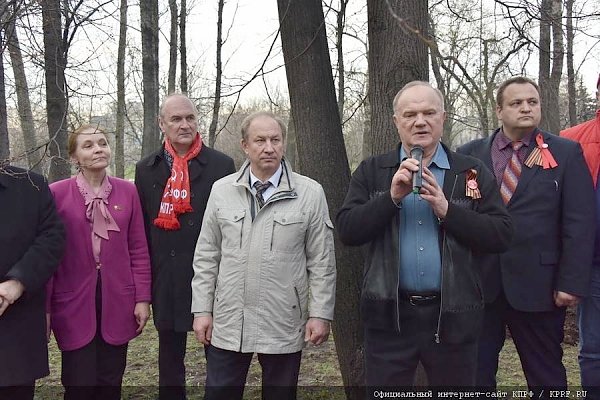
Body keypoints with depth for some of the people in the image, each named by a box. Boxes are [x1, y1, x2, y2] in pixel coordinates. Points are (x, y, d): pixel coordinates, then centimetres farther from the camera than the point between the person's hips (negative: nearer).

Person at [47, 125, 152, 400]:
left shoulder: (127, 191, 2)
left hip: (118, 302, 2)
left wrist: (142, 298, 2)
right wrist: (44, 308, -2)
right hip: (74, 303, -2)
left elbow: (138, 249, 5)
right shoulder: (56, 193, -5)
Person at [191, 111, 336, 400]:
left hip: (284, 325, -1)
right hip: (227, 323, 2)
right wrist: (202, 310, 3)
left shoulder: (310, 194, -4)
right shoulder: (221, 191, 2)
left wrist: (321, 313, -3)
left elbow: (321, 261, -1)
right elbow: (206, 257, 5)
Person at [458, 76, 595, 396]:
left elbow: (579, 223, -4)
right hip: (477, 282, 2)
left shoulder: (566, 153, 1)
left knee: (546, 376, 13)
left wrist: (572, 282, -9)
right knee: (474, 372, 12)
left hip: (538, 284, -1)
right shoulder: (469, 154, 5)